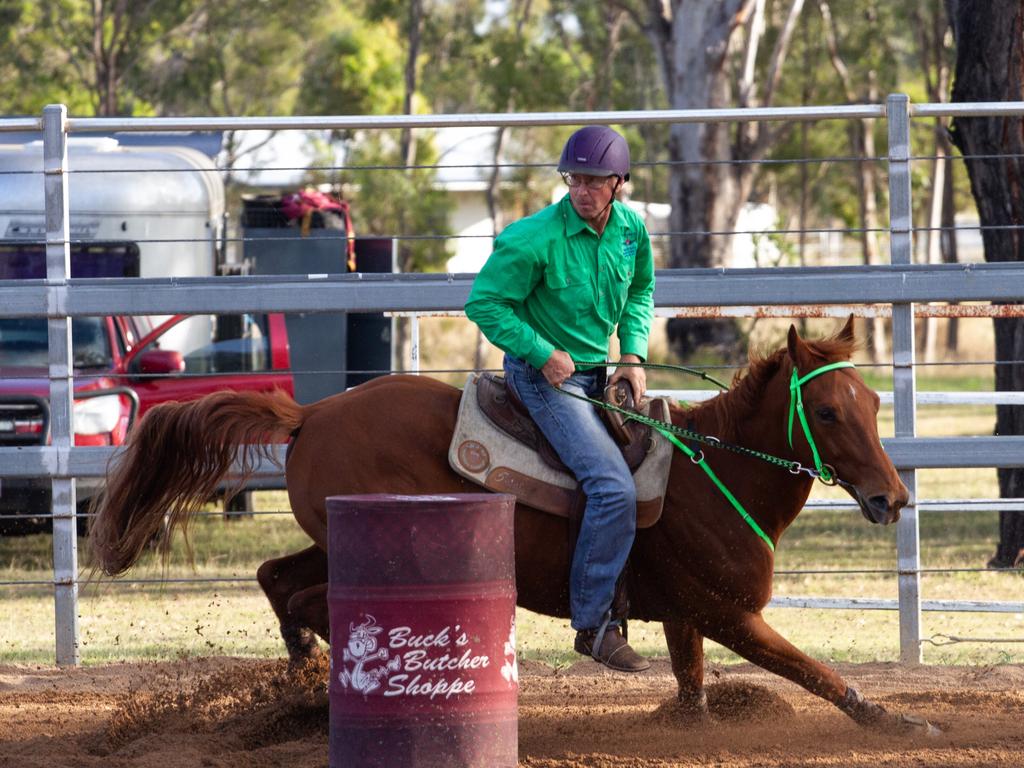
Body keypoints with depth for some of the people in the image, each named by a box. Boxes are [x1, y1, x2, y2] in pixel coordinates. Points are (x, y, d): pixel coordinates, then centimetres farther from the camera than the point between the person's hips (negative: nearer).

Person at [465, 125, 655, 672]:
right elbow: (485, 303, -15)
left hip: (598, 373, 8)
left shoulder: (631, 229, -1)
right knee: (614, 486, -22)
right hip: (545, 375, -8)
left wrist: (634, 353, 3)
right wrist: (543, 352, -19)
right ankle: (593, 624, -15)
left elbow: (640, 292, 17)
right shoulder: (534, 239, -21)